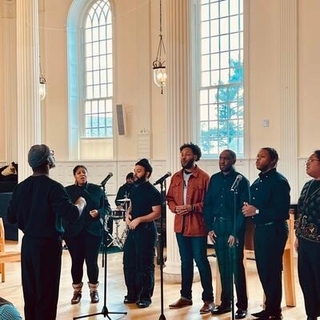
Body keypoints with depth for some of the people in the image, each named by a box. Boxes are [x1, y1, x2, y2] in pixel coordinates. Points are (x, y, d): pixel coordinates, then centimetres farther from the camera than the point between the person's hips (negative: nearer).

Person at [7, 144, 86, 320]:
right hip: (48, 244, -6)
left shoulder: (20, 187, 3)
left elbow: (11, 217, 9)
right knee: (47, 292, 2)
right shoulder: (53, 187, -16)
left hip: (27, 243, 6)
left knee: (29, 290, 15)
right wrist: (80, 203, -3)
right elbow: (72, 214, -24)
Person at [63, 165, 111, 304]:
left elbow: (107, 207, 8)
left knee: (92, 261, 0)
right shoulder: (67, 191, 5)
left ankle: (94, 290, 16)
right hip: (74, 231, 0)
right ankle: (77, 291, 18)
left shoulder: (97, 189, 7)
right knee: (76, 261, 4)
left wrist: (99, 213, -12)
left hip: (93, 230, 0)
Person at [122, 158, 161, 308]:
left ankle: (145, 297, 7)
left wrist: (138, 219, -21)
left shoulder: (152, 191, -10)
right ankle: (132, 294, 21)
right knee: (128, 262, 9)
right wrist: (127, 214, 3)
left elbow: (157, 213, -16)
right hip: (132, 230, 8)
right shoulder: (134, 189, 14)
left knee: (145, 265, -2)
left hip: (146, 231, -8)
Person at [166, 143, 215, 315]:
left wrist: (192, 207, -20)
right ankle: (185, 296, 24)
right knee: (185, 260, 15)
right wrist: (175, 208, -6)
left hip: (197, 226, -6)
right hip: (180, 225, 6)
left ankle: (208, 299, 7)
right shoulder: (176, 177, 11)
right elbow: (169, 198, 14)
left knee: (201, 261, -2)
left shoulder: (204, 177, -8)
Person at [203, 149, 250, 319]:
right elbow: (207, 204, 11)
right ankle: (225, 302, 19)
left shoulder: (241, 180, -5)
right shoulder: (214, 179, 10)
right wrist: (210, 228, 2)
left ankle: (242, 306, 6)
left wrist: (235, 233, -14)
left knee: (236, 265, -2)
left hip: (234, 228, -4)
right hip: (217, 227, 5)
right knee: (223, 265, 10)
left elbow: (244, 208, -9)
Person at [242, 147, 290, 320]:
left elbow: (282, 211, -21)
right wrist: (248, 208, 1)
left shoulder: (279, 181, -13)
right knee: (263, 270, 14)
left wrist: (256, 211, -20)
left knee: (272, 272, -3)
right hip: (260, 229, 9)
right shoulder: (258, 182, 14)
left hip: (274, 231, -9)